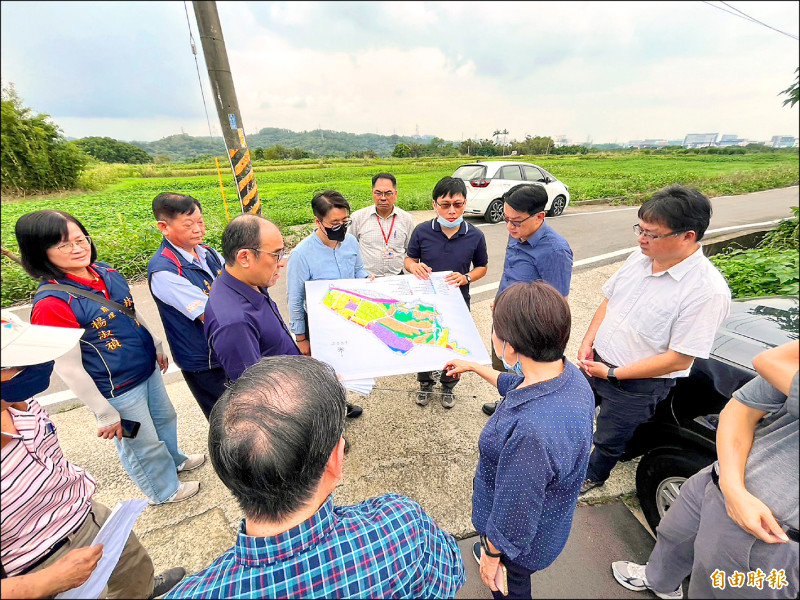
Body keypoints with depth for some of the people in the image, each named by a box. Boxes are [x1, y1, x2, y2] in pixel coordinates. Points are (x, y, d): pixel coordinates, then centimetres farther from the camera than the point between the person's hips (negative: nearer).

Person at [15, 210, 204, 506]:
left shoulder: (107, 273, -6)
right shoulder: (51, 304, -25)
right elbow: (69, 370, -20)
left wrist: (157, 347, 19)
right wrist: (105, 414, -13)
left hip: (149, 369, 6)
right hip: (118, 390, -6)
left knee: (165, 417, 28)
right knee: (142, 445, 17)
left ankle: (174, 459, 57)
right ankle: (165, 490, 45)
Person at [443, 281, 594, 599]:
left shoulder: (530, 432, -47)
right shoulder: (567, 372, -20)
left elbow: (513, 517, -30)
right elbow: (515, 384, 3)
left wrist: (491, 554, -10)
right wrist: (473, 367, 13)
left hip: (522, 542, -6)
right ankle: (489, 550, 68)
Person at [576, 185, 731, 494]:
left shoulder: (707, 291, -26)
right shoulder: (641, 257, -6)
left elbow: (678, 360, -23)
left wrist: (612, 373, -19)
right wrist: (587, 342, -6)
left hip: (637, 385, -6)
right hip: (595, 363, 6)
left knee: (609, 439, 19)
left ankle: (594, 475, 50)